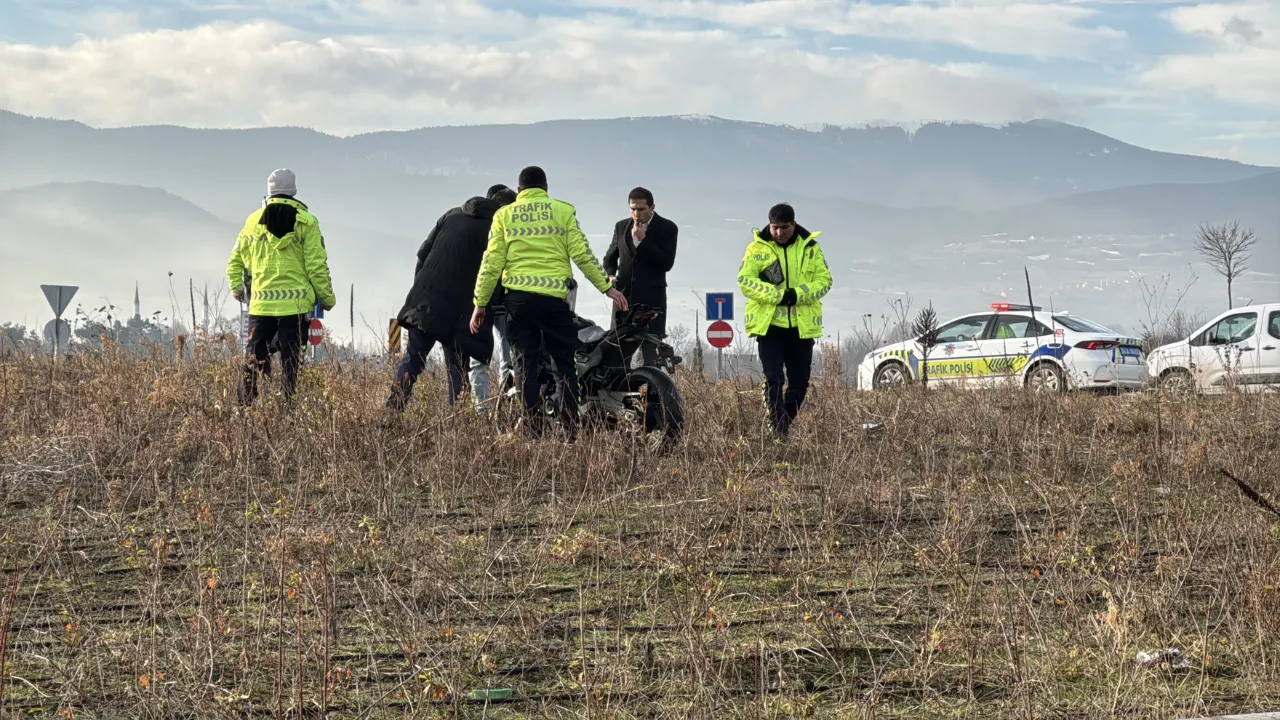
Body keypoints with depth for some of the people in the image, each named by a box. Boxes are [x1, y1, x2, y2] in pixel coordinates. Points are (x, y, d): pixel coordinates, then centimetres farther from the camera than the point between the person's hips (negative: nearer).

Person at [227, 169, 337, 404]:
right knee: (290, 359, 2)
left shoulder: (254, 222, 8)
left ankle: (247, 405, 2)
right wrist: (327, 298, 5)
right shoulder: (306, 222, -2)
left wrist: (236, 288, 26)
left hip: (261, 304, 2)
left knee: (254, 360, 7)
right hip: (295, 304, -2)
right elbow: (317, 266, -5)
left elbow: (235, 260, 13)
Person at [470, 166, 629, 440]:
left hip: (518, 298, 1)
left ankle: (533, 433, -1)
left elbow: (492, 263, 4)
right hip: (554, 297, -1)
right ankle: (572, 433, -1)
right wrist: (607, 287, 8)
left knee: (527, 366, 4)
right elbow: (582, 254, 1)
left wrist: (480, 303, 9)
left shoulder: (504, 215, 9)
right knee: (564, 366, 5)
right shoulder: (563, 211, 6)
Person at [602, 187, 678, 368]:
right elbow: (610, 257, 24)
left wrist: (642, 241, -15)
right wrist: (610, 275, 3)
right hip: (623, 294, 4)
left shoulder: (667, 228, 0)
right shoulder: (621, 227, 12)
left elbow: (667, 263, -10)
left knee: (650, 349, -7)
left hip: (651, 297, -4)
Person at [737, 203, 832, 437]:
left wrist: (797, 294, -17)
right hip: (768, 324, -3)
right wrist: (778, 295, -18)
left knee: (800, 381, 7)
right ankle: (777, 431, -13)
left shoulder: (810, 248, 7)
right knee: (773, 379, -12)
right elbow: (745, 280, -7)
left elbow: (824, 280, 1)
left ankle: (786, 426, 22)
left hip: (802, 326, 3)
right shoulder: (757, 248, 2)